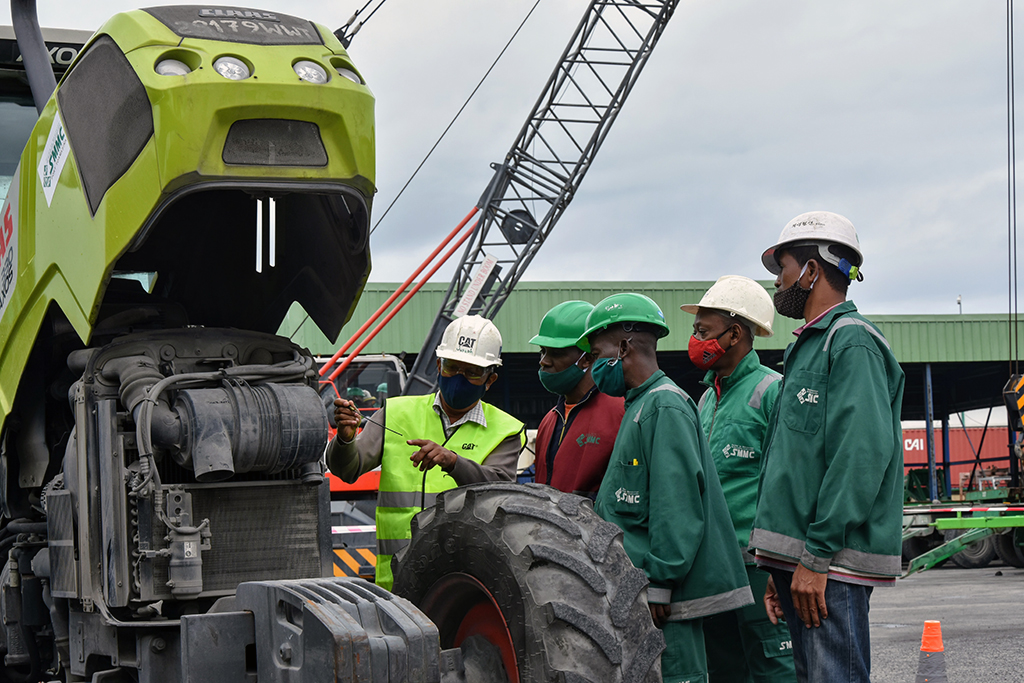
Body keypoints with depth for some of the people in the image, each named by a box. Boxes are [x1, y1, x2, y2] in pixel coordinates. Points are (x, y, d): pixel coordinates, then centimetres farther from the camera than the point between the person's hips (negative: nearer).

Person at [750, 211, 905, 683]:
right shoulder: (808, 347, 23)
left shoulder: (851, 341, -8)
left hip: (831, 561, -10)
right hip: (800, 556, 10)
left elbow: (863, 453, -20)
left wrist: (817, 556, -23)